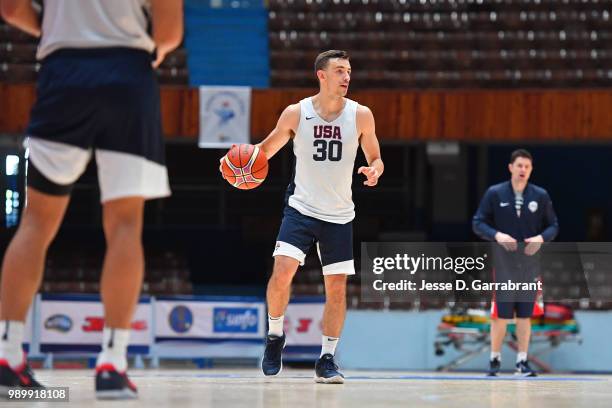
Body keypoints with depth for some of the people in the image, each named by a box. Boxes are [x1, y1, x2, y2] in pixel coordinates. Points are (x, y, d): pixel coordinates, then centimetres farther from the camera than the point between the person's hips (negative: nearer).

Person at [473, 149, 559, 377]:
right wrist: (497, 235, -17)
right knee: (500, 314, -1)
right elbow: (478, 223, -1)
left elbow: (553, 225, 7)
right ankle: (495, 358, 13)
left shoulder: (540, 196, 3)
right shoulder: (495, 193, -1)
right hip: (503, 263, -2)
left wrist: (541, 238, -13)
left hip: (530, 263, 2)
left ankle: (522, 361, 11)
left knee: (525, 314, 4)